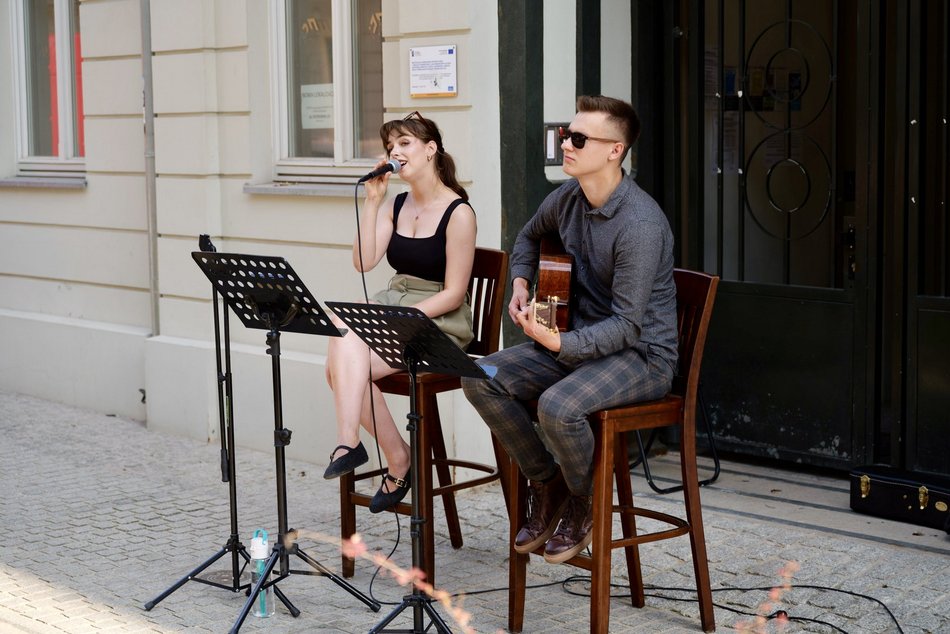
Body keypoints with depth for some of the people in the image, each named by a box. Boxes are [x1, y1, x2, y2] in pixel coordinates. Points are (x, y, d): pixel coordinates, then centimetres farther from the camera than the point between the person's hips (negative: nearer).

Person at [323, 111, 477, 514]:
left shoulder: (458, 213, -9)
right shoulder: (395, 205, 12)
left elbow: (453, 293, -11)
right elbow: (364, 262, -1)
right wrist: (372, 201, -4)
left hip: (438, 323, -6)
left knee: (344, 364, -28)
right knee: (343, 361, -25)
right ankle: (397, 458, -16)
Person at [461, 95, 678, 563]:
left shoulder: (640, 223, -24)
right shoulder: (568, 197, 1)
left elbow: (628, 326, -25)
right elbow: (529, 237, 26)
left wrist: (559, 344, -36)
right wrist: (520, 284, 8)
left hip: (641, 354, -8)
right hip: (578, 338, 8)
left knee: (559, 405, -35)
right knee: (481, 379, -10)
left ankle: (582, 505, -3)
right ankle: (547, 485, 6)